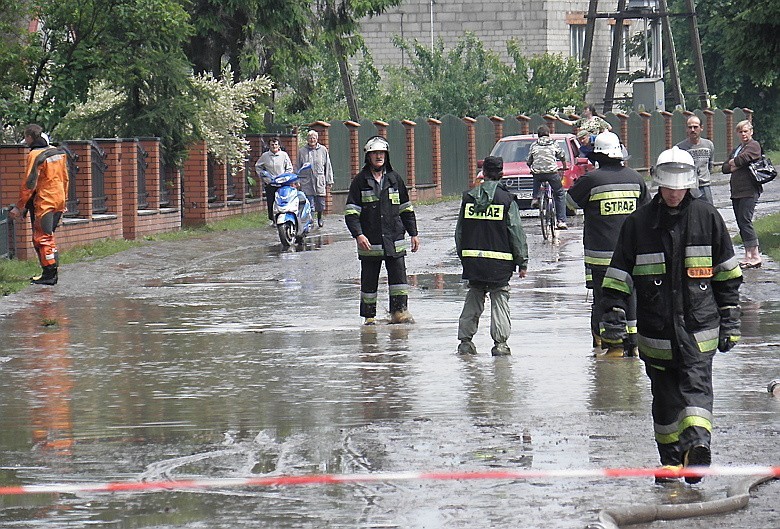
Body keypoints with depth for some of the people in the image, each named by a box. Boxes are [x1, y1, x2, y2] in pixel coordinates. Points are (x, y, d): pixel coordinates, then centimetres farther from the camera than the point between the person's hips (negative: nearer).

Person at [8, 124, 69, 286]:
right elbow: (65, 178, 17)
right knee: (49, 237, 15)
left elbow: (29, 183, -15)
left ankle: (49, 275, -5)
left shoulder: (35, 155, -13)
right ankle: (52, 273, 16)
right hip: (59, 202, 8)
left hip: (43, 203, -8)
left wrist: (19, 206, -11)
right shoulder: (59, 152, 11)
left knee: (42, 238, -3)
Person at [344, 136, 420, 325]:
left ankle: (399, 311, -4)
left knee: (399, 275, -7)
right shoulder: (360, 181, 1)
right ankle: (369, 315, 12)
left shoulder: (395, 179, 10)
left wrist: (413, 233, 12)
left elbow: (406, 209, 17)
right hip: (369, 243, -2)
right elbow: (351, 212, -3)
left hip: (394, 240, 2)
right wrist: (358, 235, -16)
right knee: (369, 280, 4)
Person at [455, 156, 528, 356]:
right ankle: (500, 342, -3)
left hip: (472, 260, 3)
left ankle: (465, 339, 11)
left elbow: (459, 231, 9)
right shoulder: (506, 199, -6)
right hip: (499, 261, -3)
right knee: (500, 299, 4)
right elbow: (516, 233, -5)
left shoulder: (468, 198, 4)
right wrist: (522, 262, 2)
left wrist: (463, 256, 20)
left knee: (473, 298, 15)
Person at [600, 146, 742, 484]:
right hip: (656, 328, 1)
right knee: (665, 395, 6)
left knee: (696, 383, -17)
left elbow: (727, 274, 10)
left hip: (699, 325, -1)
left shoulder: (707, 217, 5)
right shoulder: (638, 222, 4)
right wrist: (613, 318, -3)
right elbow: (618, 275, 6)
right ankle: (671, 459, 14)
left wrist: (730, 321, 9)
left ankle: (698, 443, -33)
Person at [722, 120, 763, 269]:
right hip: (737, 192, 8)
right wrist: (735, 166, -3)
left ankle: (755, 255, -11)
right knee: (741, 223, 6)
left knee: (745, 221, -14)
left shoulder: (754, 145, -3)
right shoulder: (736, 149, 22)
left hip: (749, 191, -8)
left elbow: (742, 159, -18)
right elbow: (725, 168, 16)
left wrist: (732, 162, 3)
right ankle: (748, 256, 9)